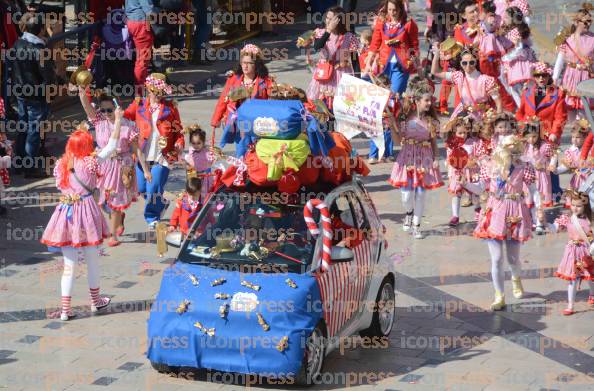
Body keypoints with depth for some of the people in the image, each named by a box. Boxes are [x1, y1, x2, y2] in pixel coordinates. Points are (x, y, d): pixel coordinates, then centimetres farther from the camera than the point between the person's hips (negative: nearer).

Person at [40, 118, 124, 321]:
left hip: (66, 212, 3)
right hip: (87, 212, -3)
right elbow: (111, 146, -6)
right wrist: (118, 119, -1)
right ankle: (95, 301, 32)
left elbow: (60, 186, 8)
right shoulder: (90, 162, -12)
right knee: (92, 260, 16)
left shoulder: (60, 165, -2)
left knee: (69, 263, 7)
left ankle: (65, 309, 5)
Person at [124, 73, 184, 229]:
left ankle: (152, 217, 15)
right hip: (143, 155, 3)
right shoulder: (139, 104, 5)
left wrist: (179, 144, -9)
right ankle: (161, 204, 38)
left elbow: (178, 129, 5)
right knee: (142, 188, 9)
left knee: (154, 189, -7)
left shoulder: (170, 106, 2)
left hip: (162, 156, -3)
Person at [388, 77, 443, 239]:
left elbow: (434, 142, 5)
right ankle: (409, 213, 31)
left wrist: (436, 158, -5)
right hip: (408, 158, -1)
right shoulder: (405, 119, -3)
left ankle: (416, 225, 16)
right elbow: (398, 140, -3)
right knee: (407, 194, -4)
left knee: (420, 194, 3)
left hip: (425, 159, 1)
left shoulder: (431, 120, 2)